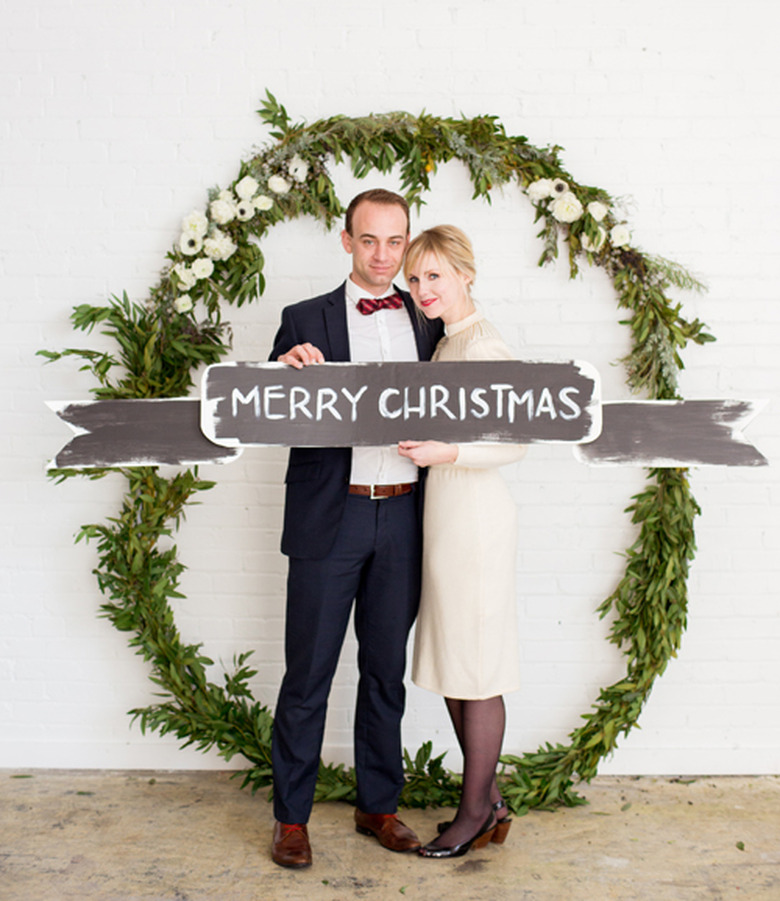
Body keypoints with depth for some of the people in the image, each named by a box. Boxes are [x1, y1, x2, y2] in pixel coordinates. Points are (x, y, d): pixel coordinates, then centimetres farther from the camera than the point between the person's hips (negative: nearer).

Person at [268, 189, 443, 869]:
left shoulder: (428, 321, 11)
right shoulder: (306, 321, 3)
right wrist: (285, 373, -21)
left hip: (403, 516, 3)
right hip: (330, 516, -3)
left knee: (386, 671, 14)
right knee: (308, 674, 4)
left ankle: (379, 805, 30)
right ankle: (291, 817, 21)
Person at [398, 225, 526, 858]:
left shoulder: (482, 343, -13)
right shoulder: (446, 343, 15)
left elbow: (518, 441, -17)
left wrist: (447, 453, -30)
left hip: (476, 518, -10)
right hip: (446, 516, 10)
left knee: (476, 670, 2)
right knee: (450, 664, 15)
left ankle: (476, 812, 18)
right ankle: (490, 803, 29)